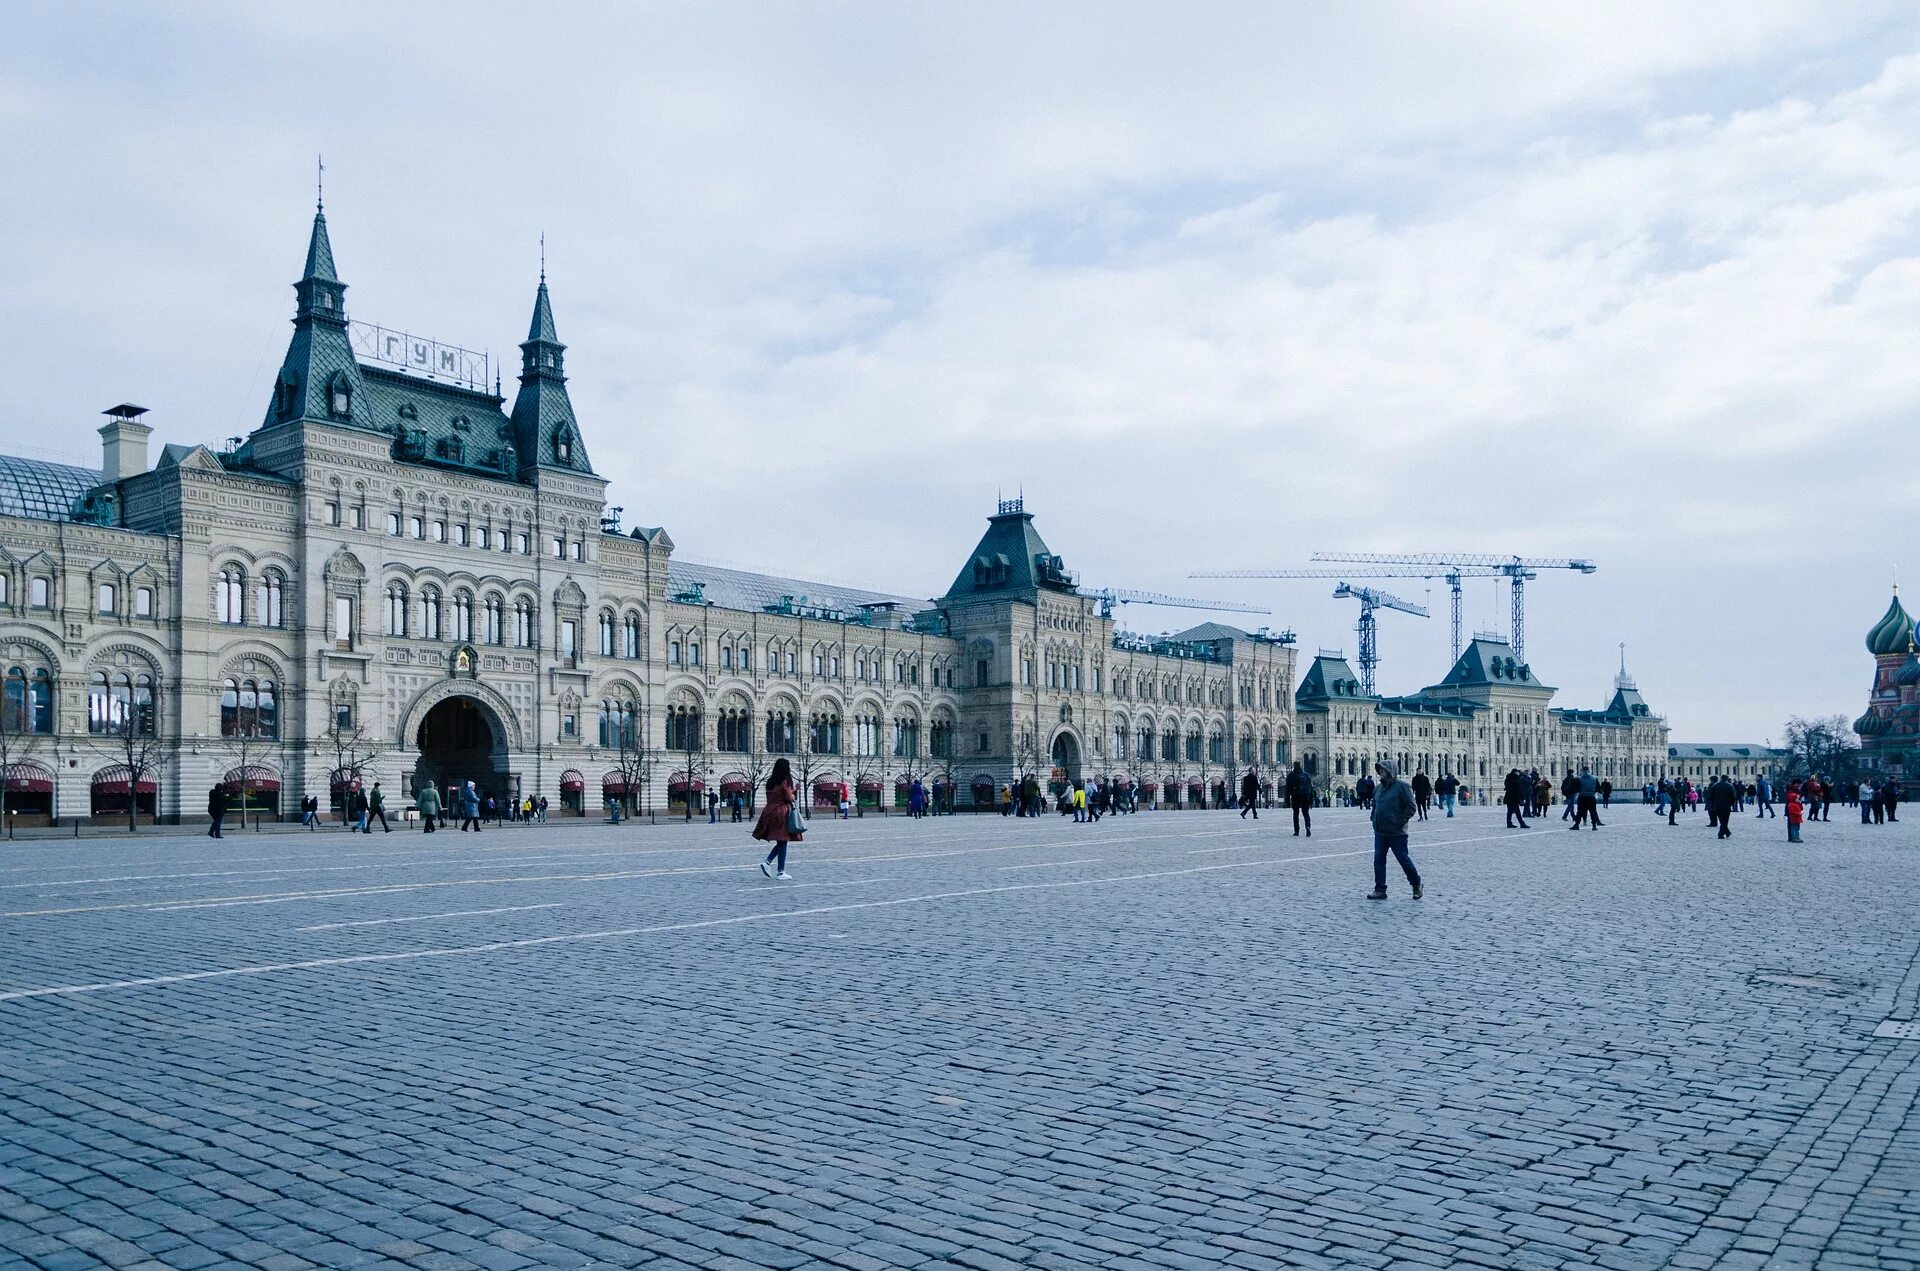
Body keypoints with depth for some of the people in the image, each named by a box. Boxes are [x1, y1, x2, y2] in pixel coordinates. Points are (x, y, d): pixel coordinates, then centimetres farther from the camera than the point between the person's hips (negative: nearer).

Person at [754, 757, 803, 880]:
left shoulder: (770, 781, 9)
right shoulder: (785, 781, -11)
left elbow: (769, 797, 11)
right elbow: (789, 798, -12)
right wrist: (792, 795, 8)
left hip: (769, 811, 7)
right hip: (782, 813, -7)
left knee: (780, 842, 17)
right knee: (783, 842, 1)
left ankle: (767, 862, 2)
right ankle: (780, 872, 3)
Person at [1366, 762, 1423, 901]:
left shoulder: (1401, 786, -8)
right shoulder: (1378, 788, 12)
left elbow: (1411, 807, -11)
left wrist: (1400, 822, -15)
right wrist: (1374, 820, 10)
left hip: (1397, 832, -6)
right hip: (1380, 832, 6)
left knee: (1403, 859, 2)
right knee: (1378, 860, 3)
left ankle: (1416, 885, 22)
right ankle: (1380, 890, 8)